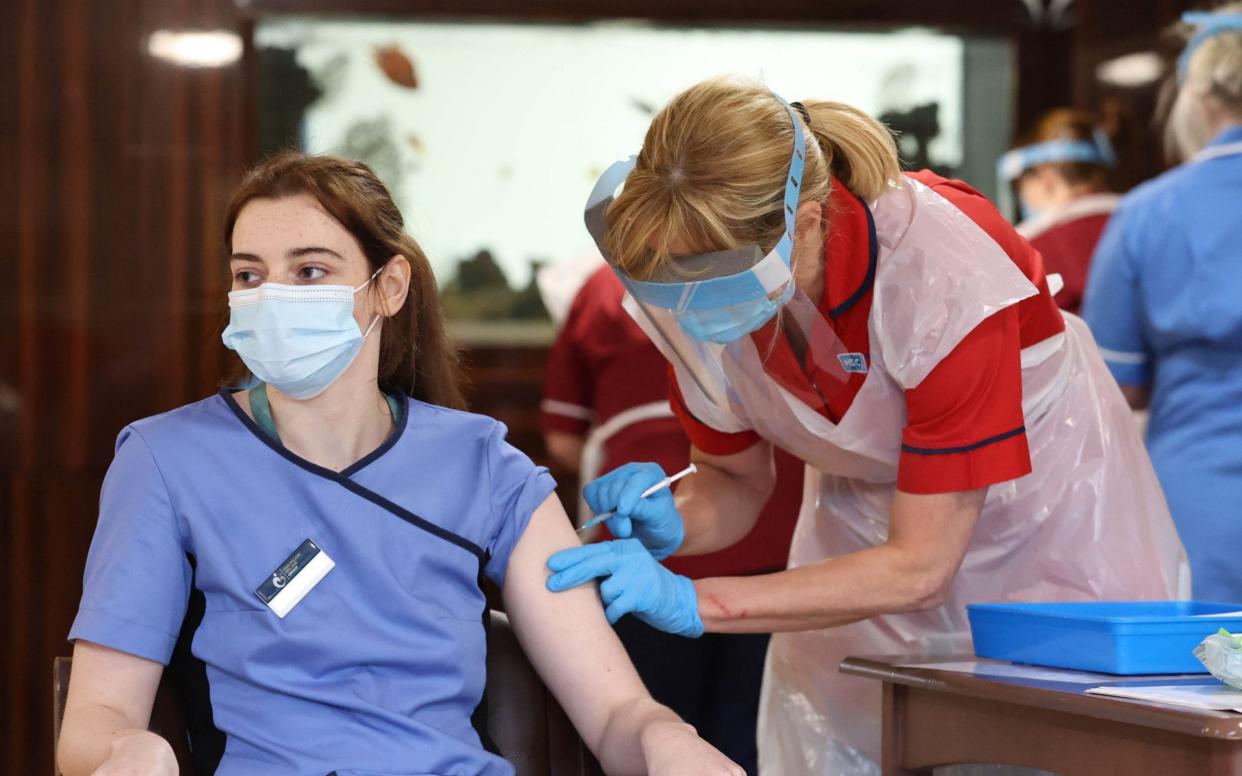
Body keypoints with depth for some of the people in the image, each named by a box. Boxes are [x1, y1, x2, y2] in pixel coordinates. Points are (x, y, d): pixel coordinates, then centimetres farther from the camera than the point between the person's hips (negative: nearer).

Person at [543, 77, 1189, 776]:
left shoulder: (947, 277, -36)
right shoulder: (698, 288, -21)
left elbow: (918, 568, -33)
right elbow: (734, 483, -4)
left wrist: (691, 601, -39)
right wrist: (670, 524, -28)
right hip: (865, 536, 4)